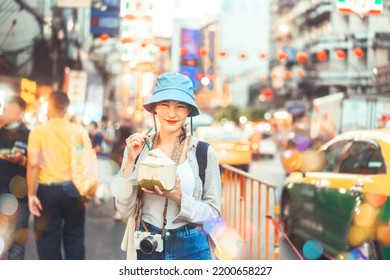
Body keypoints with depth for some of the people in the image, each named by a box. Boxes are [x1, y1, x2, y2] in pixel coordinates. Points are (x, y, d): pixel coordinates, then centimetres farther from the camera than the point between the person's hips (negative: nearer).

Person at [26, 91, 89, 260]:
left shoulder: (38, 131, -6)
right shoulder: (78, 131, -1)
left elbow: (33, 163, -12)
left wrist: (31, 194, -7)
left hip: (47, 190, -2)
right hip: (73, 189, 2)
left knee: (48, 239, 8)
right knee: (74, 237, 14)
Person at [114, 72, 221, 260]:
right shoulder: (137, 148, -2)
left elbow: (213, 214, -6)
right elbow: (125, 211, -5)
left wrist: (178, 196, -21)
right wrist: (130, 161, -14)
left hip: (190, 249, -1)